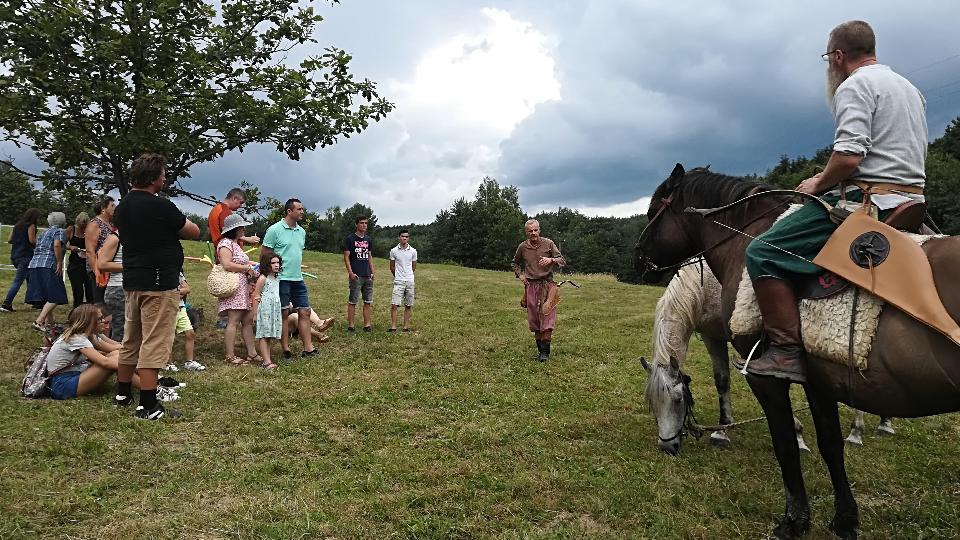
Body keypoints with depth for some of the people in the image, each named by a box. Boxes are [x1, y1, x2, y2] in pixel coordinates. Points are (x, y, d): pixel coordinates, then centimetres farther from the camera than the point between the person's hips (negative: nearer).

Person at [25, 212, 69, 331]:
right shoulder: (60, 231, 4)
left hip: (33, 265, 8)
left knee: (46, 298, 11)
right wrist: (60, 263, -13)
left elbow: (38, 249, 27)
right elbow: (57, 245, -16)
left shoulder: (44, 233, 27)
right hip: (48, 265, -8)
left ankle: (48, 322, 11)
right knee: (54, 298, -10)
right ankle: (39, 321, -22)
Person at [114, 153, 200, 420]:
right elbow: (194, 232, -5)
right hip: (158, 283, -9)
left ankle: (123, 393, 31)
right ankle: (148, 406, -5)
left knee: (131, 340, 19)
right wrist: (177, 223, 14)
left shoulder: (123, 206, 11)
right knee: (155, 344, -6)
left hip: (133, 281, 9)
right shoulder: (160, 206, -15)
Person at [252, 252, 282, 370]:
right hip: (264, 311, -7)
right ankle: (267, 362, -8)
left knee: (268, 336, 9)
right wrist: (255, 313, -10)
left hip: (275, 311, 7)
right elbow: (255, 296, -8)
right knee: (264, 336, -6)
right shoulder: (263, 278, -9)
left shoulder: (277, 279, 13)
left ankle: (267, 361, 12)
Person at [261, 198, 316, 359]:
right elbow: (264, 255, -8)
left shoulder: (301, 232, 11)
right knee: (284, 314, 1)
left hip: (298, 278, 7)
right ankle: (286, 351, 10)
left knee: (305, 312, 5)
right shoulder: (275, 230, -10)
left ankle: (308, 349, 11)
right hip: (281, 279, -7)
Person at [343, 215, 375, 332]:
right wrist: (350, 272, -13)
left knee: (368, 302, 6)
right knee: (352, 301, -2)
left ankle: (367, 325, 11)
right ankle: (350, 326, 2)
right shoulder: (350, 239, -2)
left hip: (367, 276, 6)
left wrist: (372, 272, 11)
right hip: (356, 276, -6)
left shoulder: (368, 240, 15)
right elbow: (346, 257, -4)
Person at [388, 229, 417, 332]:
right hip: (398, 281, -2)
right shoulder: (394, 251, -1)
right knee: (394, 305, -9)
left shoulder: (413, 251, 3)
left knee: (408, 305, 5)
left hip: (410, 281, 2)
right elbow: (392, 267, 9)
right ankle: (393, 327, -3)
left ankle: (406, 327, 12)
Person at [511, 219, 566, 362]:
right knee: (534, 319, 7)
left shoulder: (548, 243, -2)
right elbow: (515, 263, 22)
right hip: (531, 286, 2)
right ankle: (539, 349, 20)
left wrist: (551, 260, -18)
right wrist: (520, 275, 6)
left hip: (547, 285, -2)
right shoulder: (523, 247, 4)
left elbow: (563, 261, 0)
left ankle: (545, 351, 0)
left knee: (547, 319, -8)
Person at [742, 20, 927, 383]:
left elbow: (849, 156, -22)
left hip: (868, 199, -11)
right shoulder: (910, 88, 24)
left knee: (762, 253, -15)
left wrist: (819, 184, -3)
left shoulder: (854, 85, -7)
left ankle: (787, 352, -21)